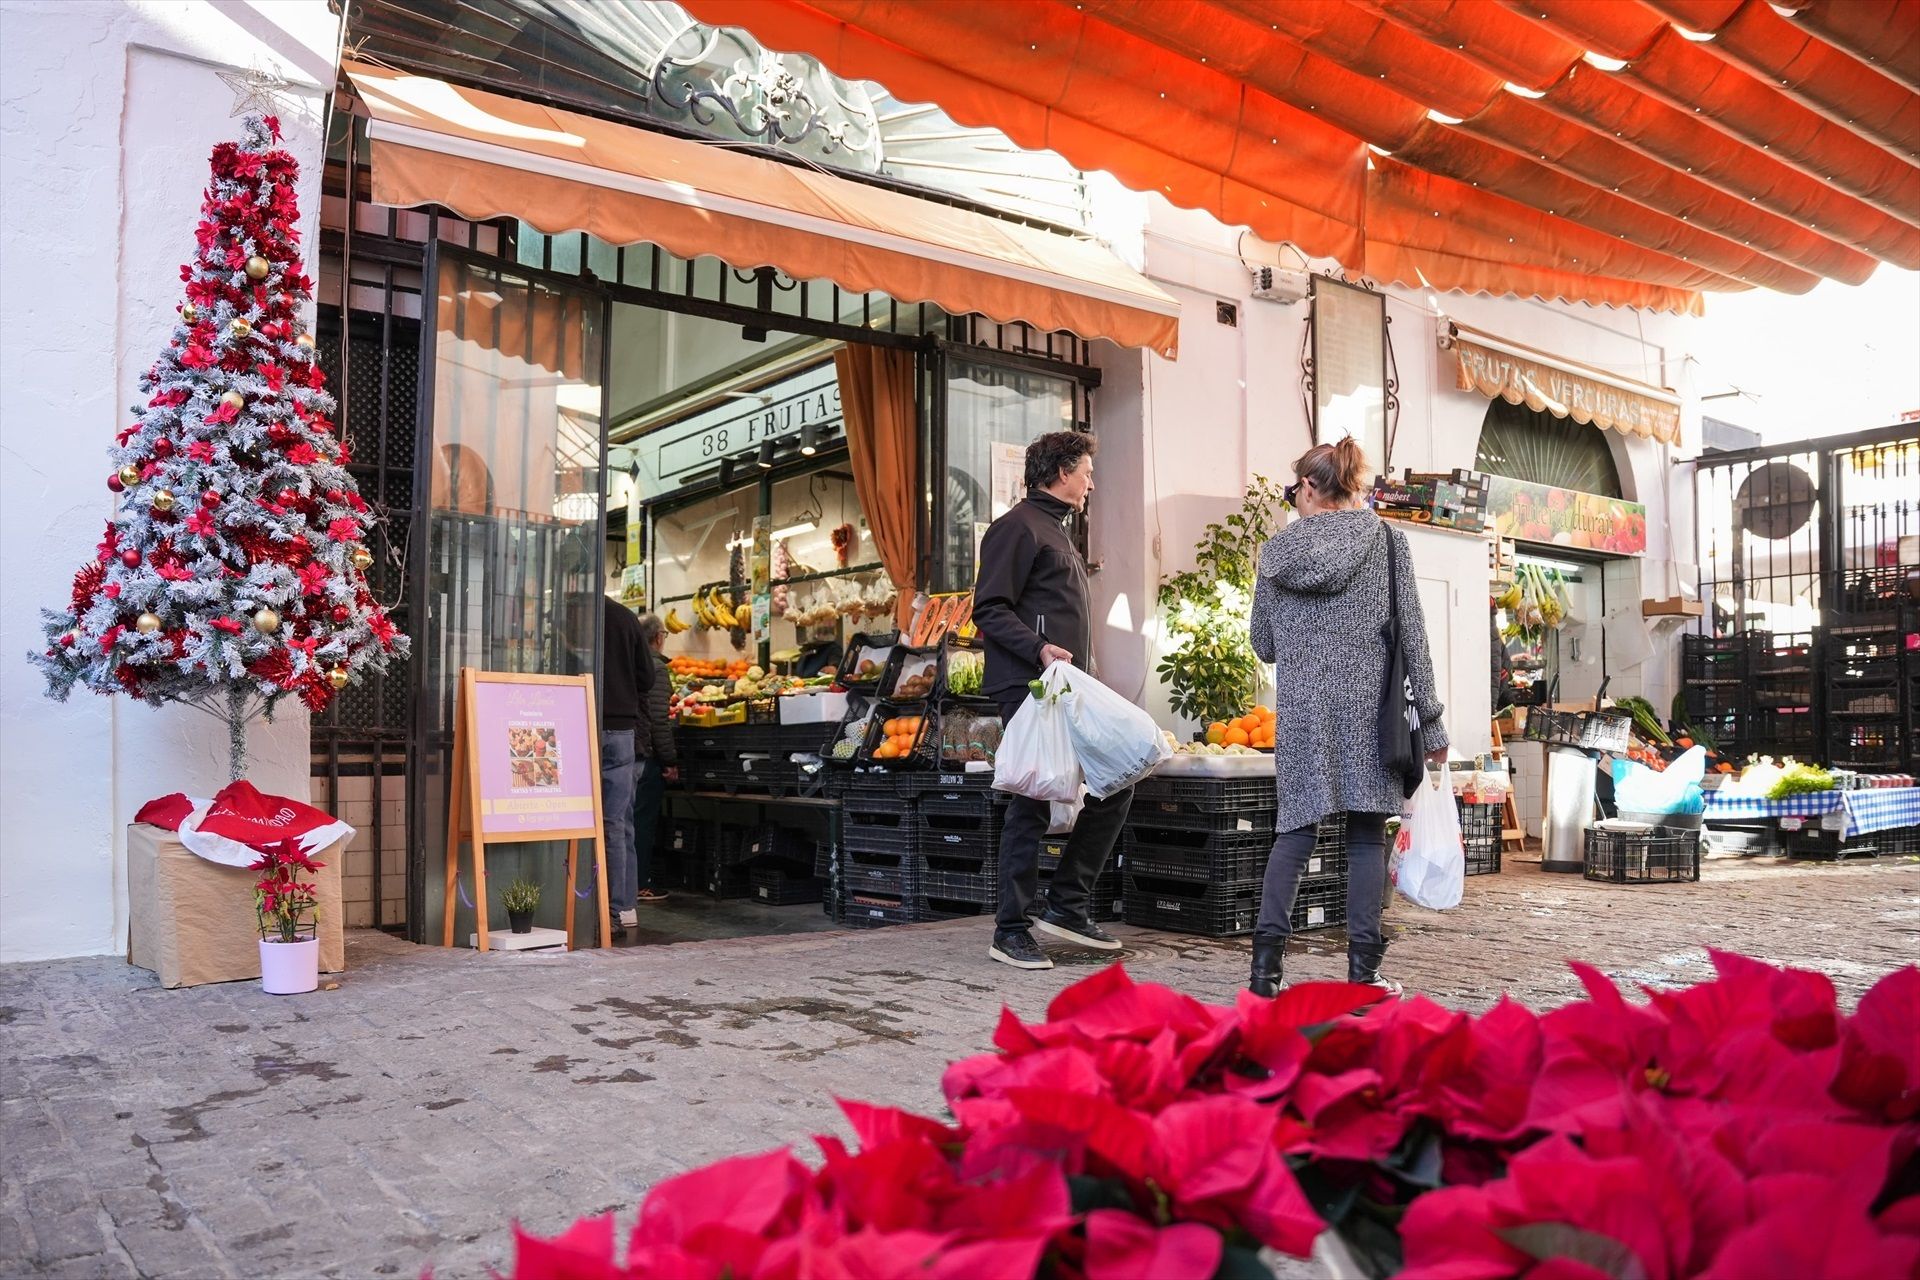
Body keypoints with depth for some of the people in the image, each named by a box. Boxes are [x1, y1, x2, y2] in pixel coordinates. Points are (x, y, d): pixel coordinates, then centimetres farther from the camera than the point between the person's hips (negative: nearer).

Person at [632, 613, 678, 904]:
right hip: (647, 755, -7)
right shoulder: (655, 667, -12)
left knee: (635, 818, 14)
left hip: (628, 749, 7)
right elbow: (659, 719, -17)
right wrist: (670, 760, -13)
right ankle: (640, 885, 2)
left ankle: (630, 880, 20)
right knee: (645, 820, -2)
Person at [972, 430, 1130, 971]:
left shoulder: (1056, 531, 24)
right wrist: (1038, 649, -27)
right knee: (1032, 804, -7)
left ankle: (1067, 906, 12)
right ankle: (1010, 930, 2)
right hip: (1029, 688, -10)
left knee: (1114, 784, 6)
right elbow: (989, 609, -15)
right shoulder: (1019, 527, -6)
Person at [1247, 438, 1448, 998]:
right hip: (1368, 705, -1)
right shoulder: (1385, 540, 3)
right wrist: (1429, 720, 3)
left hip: (1301, 709, 1)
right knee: (1366, 834, 5)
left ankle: (1265, 965, 3)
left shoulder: (1279, 551, 6)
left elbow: (1264, 645, 12)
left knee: (1295, 830, 9)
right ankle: (1363, 971, 6)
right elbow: (1411, 636, 0)